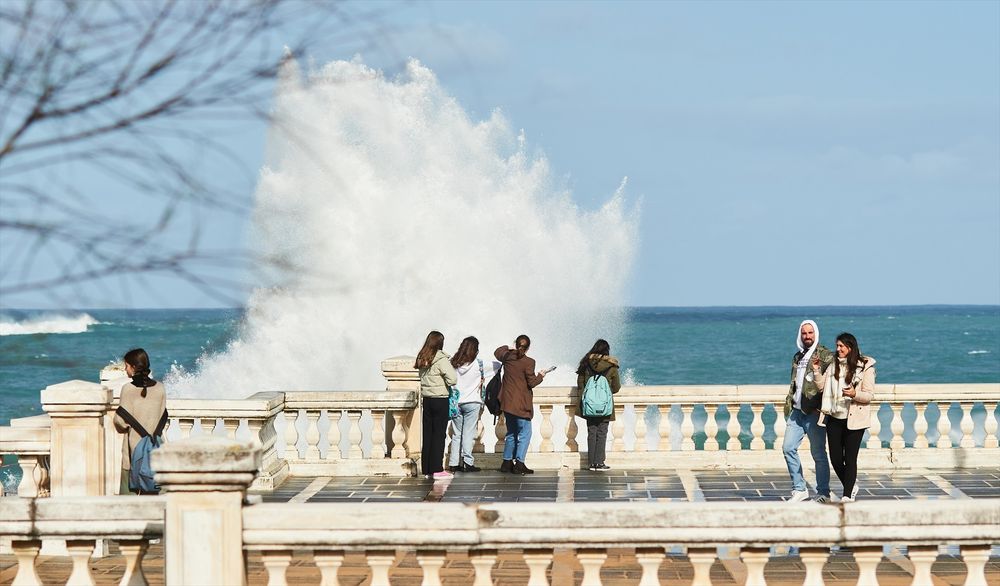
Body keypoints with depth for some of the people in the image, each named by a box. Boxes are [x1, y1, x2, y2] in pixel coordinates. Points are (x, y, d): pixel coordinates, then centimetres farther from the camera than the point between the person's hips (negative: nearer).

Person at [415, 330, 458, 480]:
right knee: (439, 434, -1)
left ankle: (426, 469, 14)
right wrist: (445, 385, 0)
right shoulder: (441, 359, -15)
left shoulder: (421, 359, 6)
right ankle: (437, 469, -2)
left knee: (427, 434, 10)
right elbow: (453, 378, -22)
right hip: (440, 400, -6)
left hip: (426, 399, 6)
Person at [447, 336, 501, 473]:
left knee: (457, 434, 10)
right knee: (468, 434, 0)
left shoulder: (454, 364, 1)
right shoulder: (478, 364, -8)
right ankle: (468, 463, -1)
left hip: (456, 402, 4)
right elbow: (497, 364, 1)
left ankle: (454, 463, 9)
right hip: (472, 403, -4)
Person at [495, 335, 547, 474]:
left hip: (507, 403, 7)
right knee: (525, 433, -1)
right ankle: (519, 464, -10)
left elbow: (497, 352, 27)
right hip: (521, 404, -7)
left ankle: (507, 462, 17)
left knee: (511, 433, 17)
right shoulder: (528, 362, -15)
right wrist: (540, 376, 7)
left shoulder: (507, 357, 3)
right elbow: (532, 383, -11)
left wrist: (508, 348, 43)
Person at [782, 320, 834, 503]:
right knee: (788, 448, 1)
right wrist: (789, 404, 16)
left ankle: (823, 494, 6)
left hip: (814, 412, -7)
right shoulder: (798, 357, 19)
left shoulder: (825, 356, -4)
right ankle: (799, 489, 11)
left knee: (818, 454, -2)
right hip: (797, 412, 7)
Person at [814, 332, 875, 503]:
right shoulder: (834, 365, 11)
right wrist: (816, 369, -1)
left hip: (854, 419, -5)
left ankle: (848, 495, 2)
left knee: (850, 458, -3)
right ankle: (852, 486, 27)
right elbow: (821, 385, 13)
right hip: (834, 418, 5)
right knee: (835, 458, 6)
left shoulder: (865, 367, -5)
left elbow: (869, 395, -8)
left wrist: (855, 394, -26)